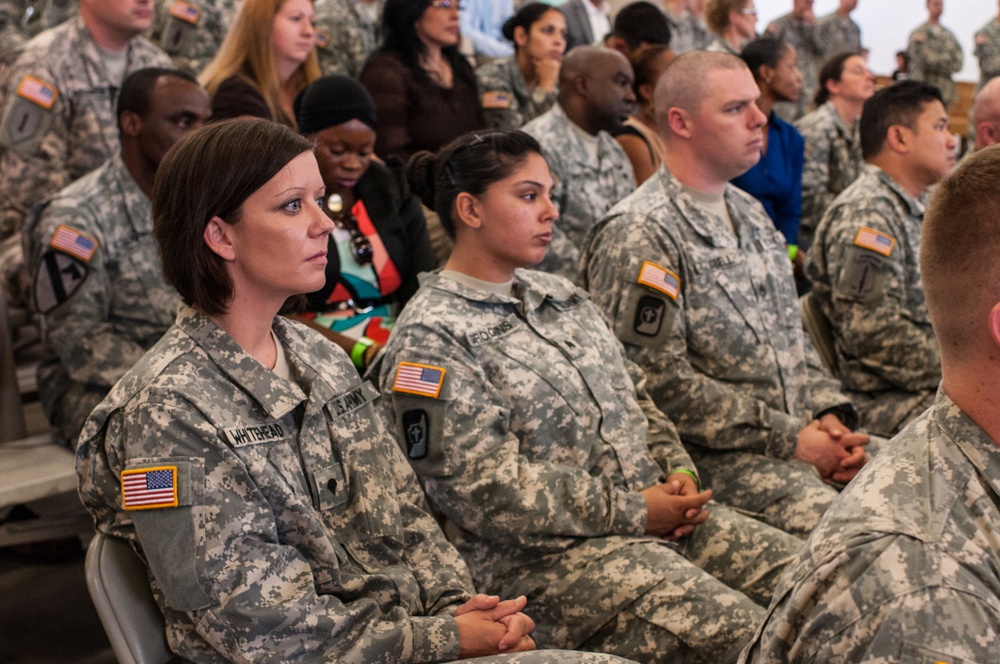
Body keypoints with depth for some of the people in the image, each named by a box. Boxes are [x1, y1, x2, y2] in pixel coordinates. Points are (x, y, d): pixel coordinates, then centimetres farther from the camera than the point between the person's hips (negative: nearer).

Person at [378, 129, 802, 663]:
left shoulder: (562, 297, 18)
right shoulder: (428, 341, -9)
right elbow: (485, 489, -16)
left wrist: (679, 471, 3)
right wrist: (633, 513, -14)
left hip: (654, 514, 8)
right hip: (542, 556, -8)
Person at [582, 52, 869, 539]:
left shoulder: (749, 214, 19)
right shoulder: (639, 234, -10)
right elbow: (659, 380, -17)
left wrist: (830, 413, 4)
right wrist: (788, 438, -15)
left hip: (801, 434, 8)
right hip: (712, 458, -8)